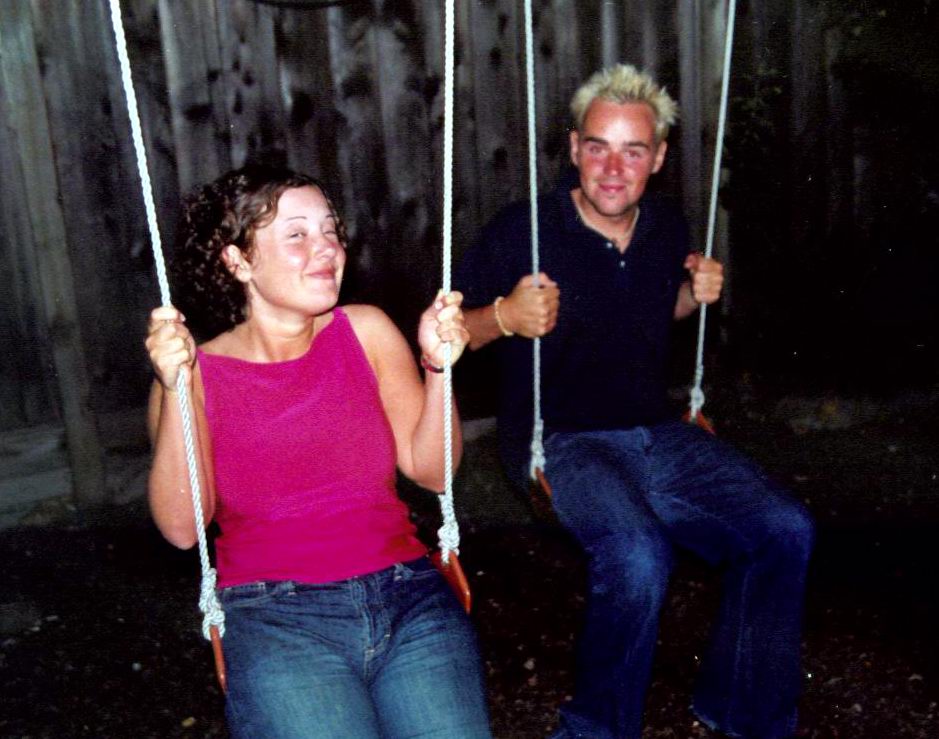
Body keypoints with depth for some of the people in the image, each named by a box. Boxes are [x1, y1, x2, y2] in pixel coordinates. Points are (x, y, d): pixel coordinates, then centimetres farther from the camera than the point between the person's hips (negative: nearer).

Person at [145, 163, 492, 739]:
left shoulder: (366, 332, 6)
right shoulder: (198, 370, 3)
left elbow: (431, 470, 4)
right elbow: (182, 528, -9)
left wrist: (438, 368, -9)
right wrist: (175, 389, -17)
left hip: (404, 592, 2)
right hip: (273, 616, -2)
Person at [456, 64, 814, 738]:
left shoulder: (668, 227, 8)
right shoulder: (522, 231, -9)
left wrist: (695, 295, 5)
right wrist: (505, 317, -25)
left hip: (656, 433, 6)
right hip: (560, 443, -5)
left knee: (785, 530, -10)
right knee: (638, 558, -32)